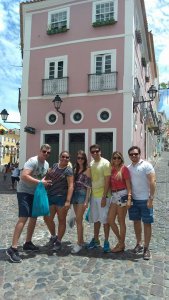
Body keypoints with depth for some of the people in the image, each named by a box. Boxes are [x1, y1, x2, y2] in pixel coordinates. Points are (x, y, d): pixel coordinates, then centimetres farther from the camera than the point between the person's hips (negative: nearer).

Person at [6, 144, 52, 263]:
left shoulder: (46, 164, 8)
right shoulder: (32, 161, -20)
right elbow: (24, 176, -31)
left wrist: (46, 182, -1)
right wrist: (40, 182, -31)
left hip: (35, 193, 9)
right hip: (24, 192, -9)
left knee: (34, 218, 13)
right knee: (24, 218, -16)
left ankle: (28, 243, 27)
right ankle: (13, 248, -12)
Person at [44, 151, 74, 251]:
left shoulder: (68, 170, -10)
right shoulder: (54, 165, 9)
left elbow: (71, 186, -18)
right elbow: (48, 176, 25)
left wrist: (68, 201, -25)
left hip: (61, 197, -6)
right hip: (50, 196, 6)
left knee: (61, 220, 6)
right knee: (47, 218, 10)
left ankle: (59, 241, 23)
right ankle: (53, 236, 35)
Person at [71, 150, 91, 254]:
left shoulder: (87, 169, -6)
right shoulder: (76, 169, 13)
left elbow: (89, 186, -10)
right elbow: (74, 183, 14)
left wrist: (86, 200, -15)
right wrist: (71, 197, 9)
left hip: (82, 195, -6)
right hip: (75, 194, 7)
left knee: (78, 220, -7)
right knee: (78, 220, 12)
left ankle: (79, 243, 2)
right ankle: (81, 240, 24)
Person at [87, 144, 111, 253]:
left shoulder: (105, 163, -11)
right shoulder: (91, 164, 9)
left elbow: (107, 181, -15)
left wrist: (104, 197, -18)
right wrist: (90, 194, 9)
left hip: (103, 196, -6)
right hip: (93, 195, 6)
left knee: (105, 219, 3)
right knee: (96, 219, 16)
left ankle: (106, 241, 16)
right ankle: (96, 240, 29)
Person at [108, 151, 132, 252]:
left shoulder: (124, 169, -7)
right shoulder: (112, 169, 10)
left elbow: (128, 185, -10)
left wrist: (129, 199, -17)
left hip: (122, 195, -7)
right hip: (114, 196, 7)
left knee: (121, 221, 4)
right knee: (110, 220, 8)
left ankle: (122, 245, 21)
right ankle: (120, 240, 27)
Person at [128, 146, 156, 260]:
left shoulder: (146, 165, -10)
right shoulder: (129, 167, 8)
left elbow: (152, 182, -14)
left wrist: (151, 198, -19)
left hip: (145, 200, -5)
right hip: (133, 199, 6)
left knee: (147, 223, 4)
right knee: (136, 222, 14)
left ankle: (146, 248, 16)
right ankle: (139, 244, 30)